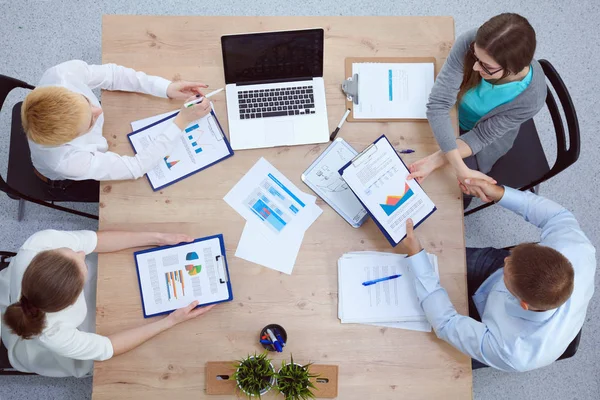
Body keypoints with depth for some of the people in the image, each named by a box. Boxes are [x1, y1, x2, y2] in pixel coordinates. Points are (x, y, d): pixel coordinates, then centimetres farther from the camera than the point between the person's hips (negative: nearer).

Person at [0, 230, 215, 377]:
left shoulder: (41, 241, -42)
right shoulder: (53, 335, -47)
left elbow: (92, 240, -23)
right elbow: (106, 348, -27)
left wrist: (158, 238, -23)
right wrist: (171, 321, -30)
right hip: (30, 341, -3)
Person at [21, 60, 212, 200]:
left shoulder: (63, 73, -40)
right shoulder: (69, 162, -49)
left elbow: (112, 74, -21)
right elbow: (137, 167, -37)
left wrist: (166, 87, -33)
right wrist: (181, 121, -40)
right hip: (70, 180, -4)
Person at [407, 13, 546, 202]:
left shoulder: (531, 97, -36)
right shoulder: (469, 43, -37)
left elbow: (482, 135, -25)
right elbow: (438, 103, -38)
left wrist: (434, 161, -39)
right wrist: (460, 168, -44)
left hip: (489, 132, -1)